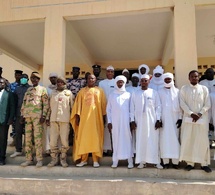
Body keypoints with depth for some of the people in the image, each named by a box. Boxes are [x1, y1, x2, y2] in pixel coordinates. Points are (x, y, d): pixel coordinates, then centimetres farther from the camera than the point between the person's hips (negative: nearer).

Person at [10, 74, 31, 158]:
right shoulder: (17, 89, 14)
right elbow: (15, 102, 13)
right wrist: (14, 113, 7)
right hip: (19, 114, 4)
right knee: (18, 132, 6)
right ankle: (18, 150, 17)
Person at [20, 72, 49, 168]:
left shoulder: (42, 89, 4)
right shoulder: (28, 90, 19)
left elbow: (46, 103, -2)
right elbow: (24, 103, 18)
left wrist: (44, 115, -11)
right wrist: (22, 115, 11)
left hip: (37, 116, -5)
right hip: (27, 116, 5)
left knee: (38, 137, -6)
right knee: (28, 138, 5)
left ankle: (39, 159, 0)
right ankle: (29, 159, 13)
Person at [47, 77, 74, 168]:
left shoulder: (69, 93, 7)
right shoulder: (53, 93, 15)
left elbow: (72, 107, 6)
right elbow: (50, 106, 16)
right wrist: (48, 118, 11)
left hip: (65, 119, -2)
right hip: (54, 119, 3)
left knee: (65, 141, -2)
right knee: (53, 141, 3)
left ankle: (63, 159, 12)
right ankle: (54, 159, 14)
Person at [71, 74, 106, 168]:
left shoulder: (99, 91, 8)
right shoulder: (82, 91, 10)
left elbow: (103, 104, 7)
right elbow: (78, 104, 6)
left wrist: (104, 116, 3)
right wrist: (77, 116, -2)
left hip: (96, 118, -1)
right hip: (84, 117, 1)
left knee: (95, 138, 0)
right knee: (83, 138, 1)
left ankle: (95, 160, 6)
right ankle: (83, 160, 10)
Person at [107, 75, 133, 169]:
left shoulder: (128, 95, 8)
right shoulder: (112, 95, 10)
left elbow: (131, 108, 6)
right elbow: (108, 109, 8)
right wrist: (109, 121, 1)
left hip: (126, 121, -1)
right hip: (115, 121, 1)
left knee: (127, 139, -2)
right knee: (116, 140, 0)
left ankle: (130, 160, 1)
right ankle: (115, 160, 4)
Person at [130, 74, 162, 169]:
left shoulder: (154, 92, 2)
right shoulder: (135, 93, 5)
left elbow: (158, 107, 2)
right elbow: (132, 108, 5)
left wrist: (158, 120, -4)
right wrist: (132, 120, -1)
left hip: (152, 120, -1)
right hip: (139, 121, 1)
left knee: (153, 141, 2)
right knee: (140, 141, 3)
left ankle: (156, 161, 9)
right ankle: (142, 161, 11)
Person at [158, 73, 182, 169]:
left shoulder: (177, 91, 7)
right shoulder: (160, 92, 5)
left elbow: (180, 106, 5)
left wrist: (180, 118, -3)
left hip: (174, 119, 1)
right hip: (164, 119, 0)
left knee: (175, 139, 0)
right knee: (164, 139, -2)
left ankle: (175, 161, 5)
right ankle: (165, 161, 3)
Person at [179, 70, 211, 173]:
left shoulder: (204, 89, 5)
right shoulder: (184, 89, 4)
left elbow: (207, 104, 2)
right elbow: (182, 104, -2)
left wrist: (199, 114, -11)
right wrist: (191, 113, -13)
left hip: (202, 118, 0)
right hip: (188, 118, 0)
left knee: (203, 141, 0)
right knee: (187, 140, 0)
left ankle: (204, 163, 10)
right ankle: (190, 163, 8)